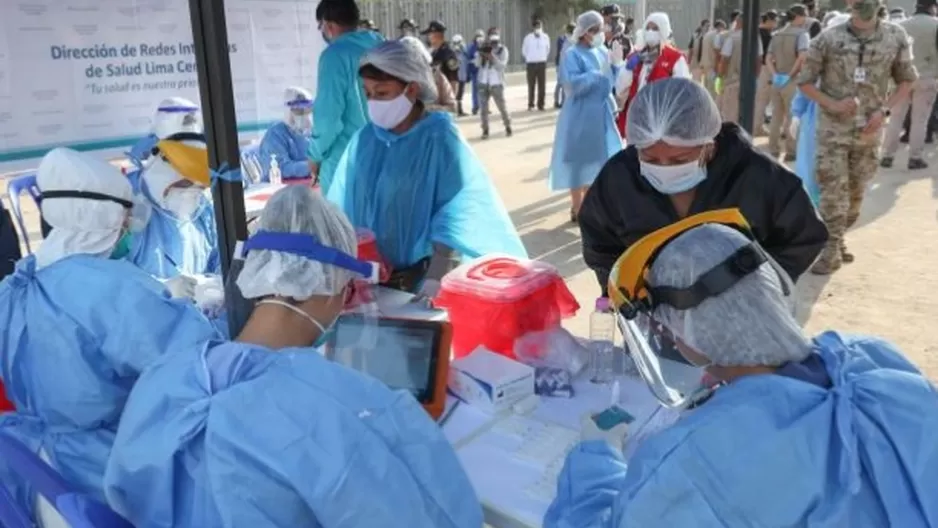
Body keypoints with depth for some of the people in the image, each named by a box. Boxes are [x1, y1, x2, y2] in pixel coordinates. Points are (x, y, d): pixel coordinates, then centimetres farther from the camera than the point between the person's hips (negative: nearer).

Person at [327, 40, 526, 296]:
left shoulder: (440, 138, -12)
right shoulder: (365, 139, 2)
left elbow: (454, 218, -16)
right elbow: (344, 209, 5)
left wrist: (435, 282, -24)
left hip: (420, 278, -4)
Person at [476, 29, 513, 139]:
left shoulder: (503, 50, 0)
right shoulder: (484, 48, 9)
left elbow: (502, 65, -13)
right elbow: (477, 63, -1)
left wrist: (491, 56, -22)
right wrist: (481, 54, -16)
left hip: (496, 84, -3)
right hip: (483, 83, 3)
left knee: (502, 107, 1)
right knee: (484, 108, 1)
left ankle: (508, 127, 19)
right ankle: (485, 130, 9)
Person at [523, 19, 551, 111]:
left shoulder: (545, 37, 0)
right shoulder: (528, 37, -5)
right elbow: (524, 51, 7)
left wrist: (543, 58, 15)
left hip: (542, 63, 2)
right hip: (531, 64, -2)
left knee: (542, 85, 2)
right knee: (531, 85, 3)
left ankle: (541, 104, 11)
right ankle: (530, 105, 12)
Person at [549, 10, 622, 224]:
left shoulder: (602, 52, 9)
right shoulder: (572, 54, -10)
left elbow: (612, 81, 11)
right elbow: (573, 84, -23)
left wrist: (617, 63, -6)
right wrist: (597, 73, -21)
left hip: (602, 113, 7)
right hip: (580, 116, -7)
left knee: (602, 161, 10)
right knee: (581, 161, 0)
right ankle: (578, 209, 11)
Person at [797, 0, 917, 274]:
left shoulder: (897, 37, -1)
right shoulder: (828, 38, -7)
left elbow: (906, 80, 9)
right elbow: (805, 81, -1)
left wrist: (884, 110, -7)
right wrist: (833, 105, -15)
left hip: (869, 130, 3)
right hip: (833, 128, -3)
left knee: (855, 192, 12)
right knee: (833, 191, -5)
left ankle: (835, 240, 29)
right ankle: (831, 250, 3)